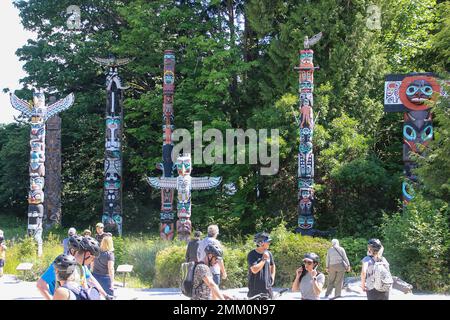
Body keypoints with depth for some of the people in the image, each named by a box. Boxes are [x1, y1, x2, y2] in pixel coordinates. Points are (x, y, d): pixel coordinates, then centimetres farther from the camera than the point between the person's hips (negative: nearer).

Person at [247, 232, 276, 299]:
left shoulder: (269, 253, 6)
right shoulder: (252, 254, -12)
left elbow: (272, 266, 24)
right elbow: (254, 270, -23)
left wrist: (272, 277, 12)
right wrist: (264, 259, -17)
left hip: (267, 287, 5)